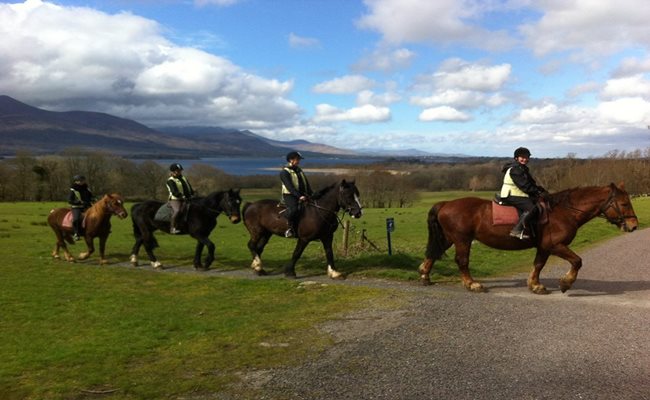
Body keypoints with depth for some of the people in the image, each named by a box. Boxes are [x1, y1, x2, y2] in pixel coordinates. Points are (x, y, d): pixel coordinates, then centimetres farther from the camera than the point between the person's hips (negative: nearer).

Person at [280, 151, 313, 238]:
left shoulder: (299, 170, 18)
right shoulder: (284, 172, -7)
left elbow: (306, 184, 18)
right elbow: (290, 187, -17)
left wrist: (311, 194, 6)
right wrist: (299, 196, -27)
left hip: (303, 195, 8)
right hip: (289, 196, -8)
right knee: (294, 209, -36)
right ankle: (290, 228, -15)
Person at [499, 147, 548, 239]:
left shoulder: (523, 169, 20)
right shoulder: (515, 169, -14)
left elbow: (532, 183, 19)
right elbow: (524, 186, -19)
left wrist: (543, 191, 5)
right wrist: (538, 193, -15)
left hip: (519, 194, 11)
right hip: (511, 196, -11)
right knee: (531, 208, -25)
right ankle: (516, 230, -30)